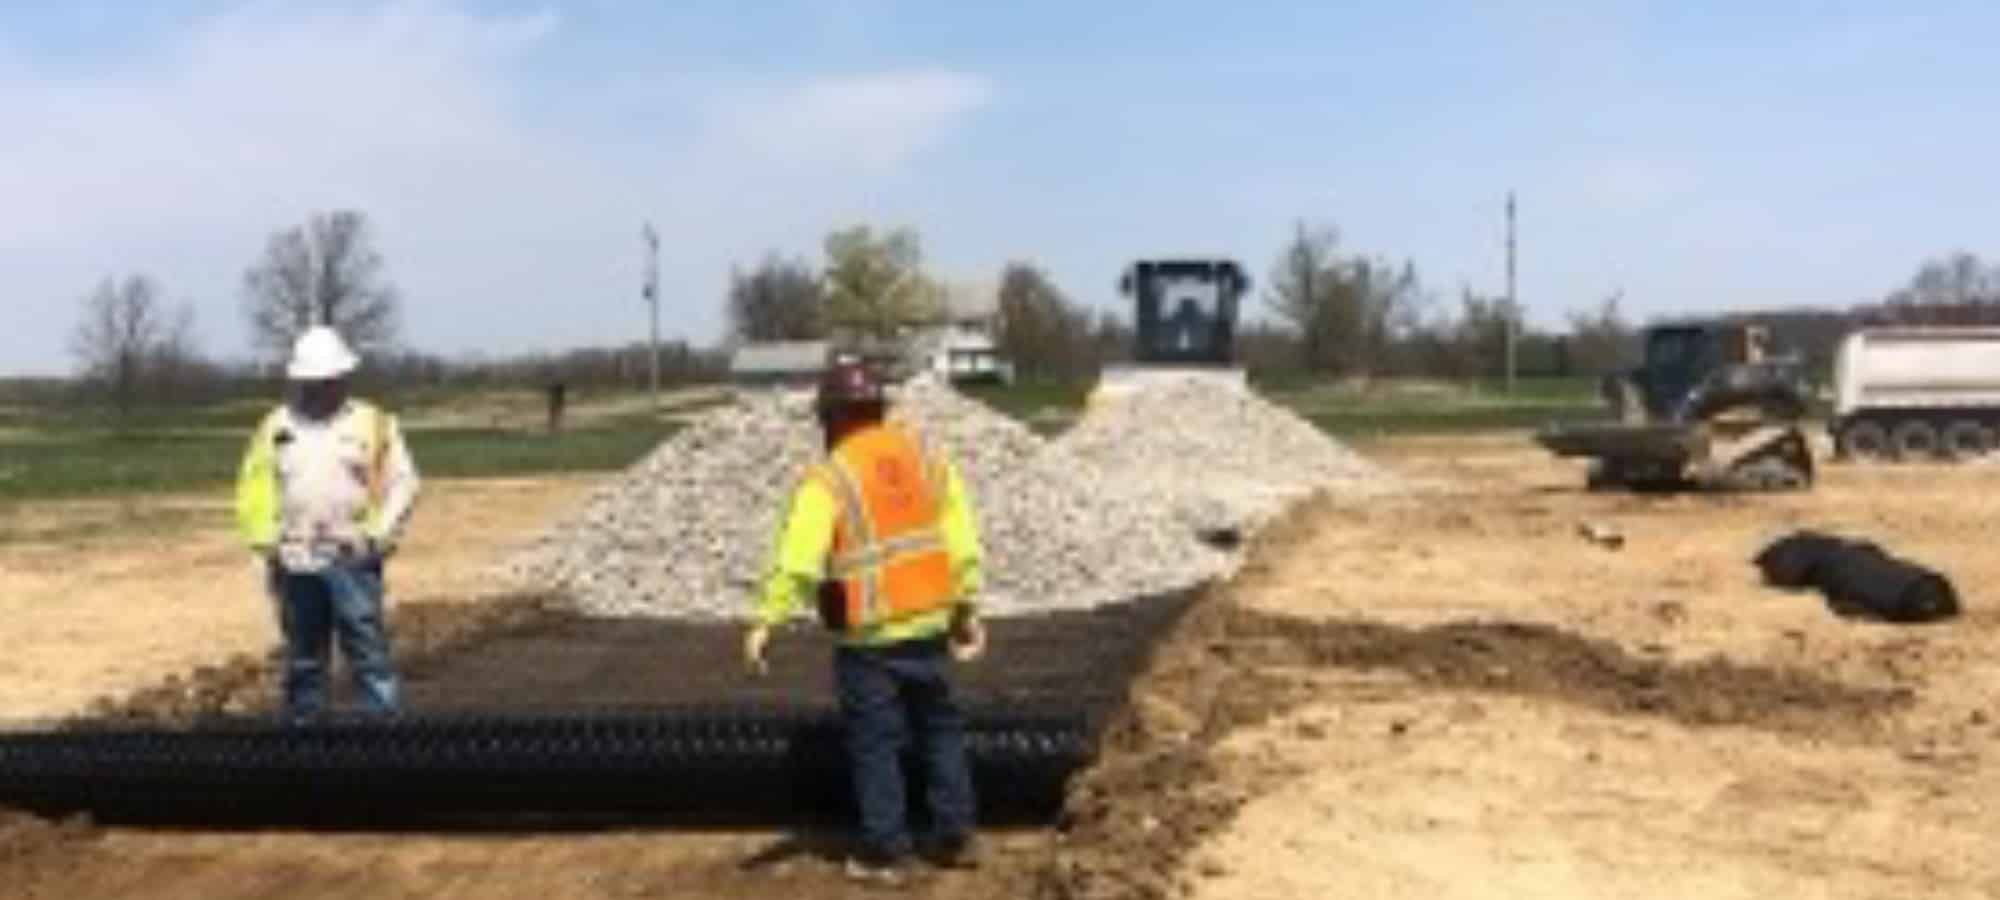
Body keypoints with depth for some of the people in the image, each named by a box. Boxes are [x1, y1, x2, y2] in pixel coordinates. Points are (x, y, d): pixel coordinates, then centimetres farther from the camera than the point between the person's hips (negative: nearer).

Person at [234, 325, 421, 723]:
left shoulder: (373, 424, 1)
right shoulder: (275, 427, 9)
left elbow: (402, 482, 0)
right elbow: (253, 489, 11)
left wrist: (376, 536, -9)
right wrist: (266, 542, 1)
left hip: (352, 560, -3)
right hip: (295, 564, 3)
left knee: (370, 652, -6)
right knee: (303, 658, 13)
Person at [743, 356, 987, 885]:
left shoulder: (830, 479, -13)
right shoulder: (925, 457, 4)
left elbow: (796, 558, -24)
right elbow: (962, 543, 6)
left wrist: (765, 622, -26)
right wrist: (966, 608, 13)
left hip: (869, 636, -5)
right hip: (929, 624, 5)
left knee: (874, 742, 7)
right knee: (940, 728, 18)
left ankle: (885, 851, 12)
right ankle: (954, 836, 25)